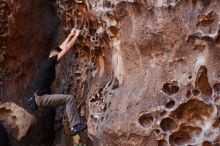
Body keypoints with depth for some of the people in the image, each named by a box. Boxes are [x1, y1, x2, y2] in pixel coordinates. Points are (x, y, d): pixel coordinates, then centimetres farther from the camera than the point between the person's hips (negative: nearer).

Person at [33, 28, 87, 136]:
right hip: (42, 98, -10)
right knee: (69, 99, -15)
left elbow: (62, 47, 23)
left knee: (68, 100, 13)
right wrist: (76, 36, -2)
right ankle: (75, 126, -19)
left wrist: (71, 35, 27)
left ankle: (77, 123, 8)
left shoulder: (47, 63, 14)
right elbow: (67, 48, -10)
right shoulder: (50, 62, -11)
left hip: (41, 96, 10)